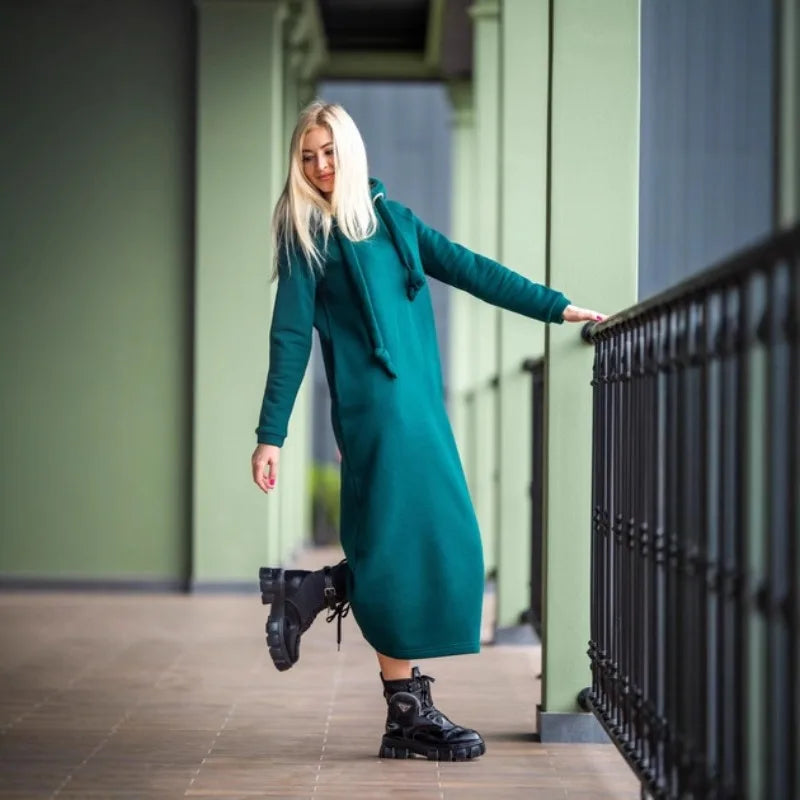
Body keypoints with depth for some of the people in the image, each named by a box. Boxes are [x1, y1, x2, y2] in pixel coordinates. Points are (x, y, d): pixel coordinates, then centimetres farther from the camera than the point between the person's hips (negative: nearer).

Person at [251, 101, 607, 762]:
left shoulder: (391, 217, 17)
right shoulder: (307, 234, 0)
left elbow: (468, 269, 17)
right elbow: (291, 337, -4)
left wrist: (557, 306, 13)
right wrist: (270, 434, -8)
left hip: (420, 400, 7)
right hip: (375, 404, -7)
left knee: (442, 544, 3)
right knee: (407, 548, -9)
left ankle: (310, 591, 13)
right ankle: (408, 717, -1)